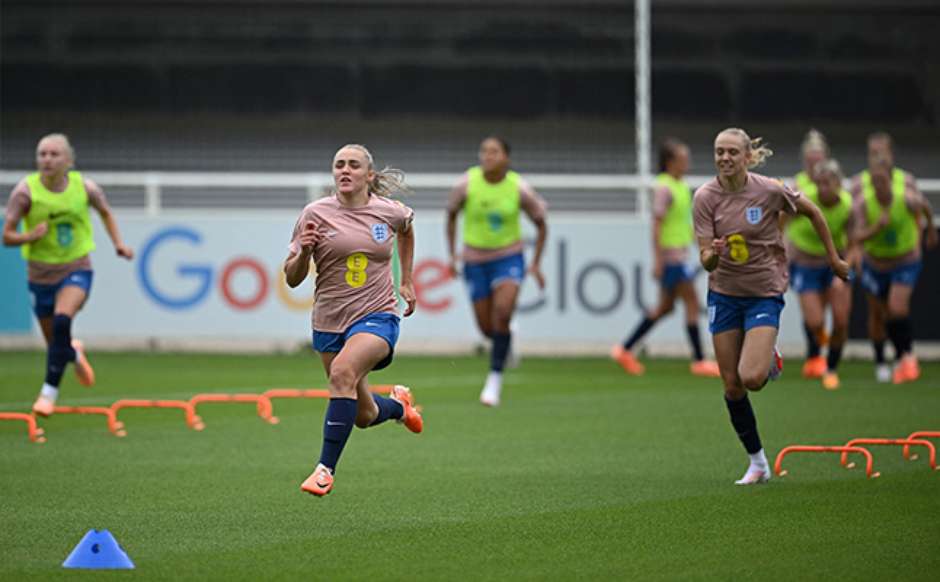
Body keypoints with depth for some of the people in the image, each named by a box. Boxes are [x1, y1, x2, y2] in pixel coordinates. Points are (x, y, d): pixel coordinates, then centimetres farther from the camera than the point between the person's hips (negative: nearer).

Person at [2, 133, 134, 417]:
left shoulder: (85, 187, -10)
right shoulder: (25, 191, -14)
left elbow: (105, 212, 13)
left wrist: (118, 242, 1)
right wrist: (29, 236, -32)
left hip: (76, 269, -1)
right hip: (40, 274, 1)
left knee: (61, 321, -30)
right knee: (54, 342, 12)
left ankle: (50, 391, -20)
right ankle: (75, 354, 51)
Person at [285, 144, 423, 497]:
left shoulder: (389, 212, -2)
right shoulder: (316, 214, -5)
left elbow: (406, 229, 25)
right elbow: (292, 279, -3)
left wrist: (406, 280, 22)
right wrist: (303, 252, -23)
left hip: (377, 315, -2)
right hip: (330, 322, 2)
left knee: (342, 371, -32)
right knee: (364, 416, 10)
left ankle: (326, 469, -30)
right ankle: (398, 405, 48)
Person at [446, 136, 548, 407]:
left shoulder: (520, 189, -14)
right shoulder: (467, 184, -13)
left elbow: (541, 224, 2)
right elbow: (451, 214, 7)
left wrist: (536, 264, 0)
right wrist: (452, 255, 6)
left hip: (509, 257, -2)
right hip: (475, 260, 2)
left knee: (502, 314, -24)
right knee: (487, 329, 4)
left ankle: (495, 379, -13)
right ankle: (507, 339, 43)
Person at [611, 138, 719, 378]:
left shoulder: (683, 187, 13)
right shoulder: (664, 188, -14)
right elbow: (657, 225, -17)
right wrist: (658, 260, -20)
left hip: (680, 254, 10)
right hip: (670, 255, -10)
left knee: (666, 306, 12)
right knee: (692, 302, -6)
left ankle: (625, 350, 18)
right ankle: (699, 360, -2)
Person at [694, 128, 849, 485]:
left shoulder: (770, 191, -15)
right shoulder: (706, 197, -10)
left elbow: (813, 213, 4)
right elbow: (706, 261, -12)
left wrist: (834, 259, 10)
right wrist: (714, 253, -36)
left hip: (765, 292, -3)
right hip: (724, 293, 3)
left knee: (751, 379, -20)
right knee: (732, 385, 2)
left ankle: (771, 361, 18)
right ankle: (757, 463, 18)